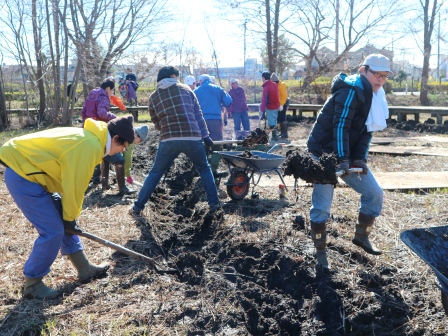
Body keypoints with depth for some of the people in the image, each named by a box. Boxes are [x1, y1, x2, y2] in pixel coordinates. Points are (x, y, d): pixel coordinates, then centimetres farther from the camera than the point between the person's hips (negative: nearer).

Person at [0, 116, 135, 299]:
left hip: (26, 167, 11)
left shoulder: (90, 138, 9)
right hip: (22, 174, -11)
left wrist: (69, 216, 12)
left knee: (62, 222, 15)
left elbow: (71, 182, 13)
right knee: (53, 231, -7)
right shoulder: (90, 146, -23)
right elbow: (74, 186, -18)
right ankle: (32, 283, 9)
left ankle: (85, 268, 26)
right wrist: (70, 218, -4)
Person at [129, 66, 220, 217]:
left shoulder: (154, 96, 14)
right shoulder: (185, 89, 13)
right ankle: (214, 203, 19)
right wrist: (205, 135, 13)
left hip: (169, 140, 1)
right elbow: (198, 114, 10)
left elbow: (156, 122, 18)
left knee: (155, 173, 14)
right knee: (204, 170, 21)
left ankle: (137, 208, 14)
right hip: (192, 138, 0)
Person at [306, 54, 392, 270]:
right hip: (325, 152, -8)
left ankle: (361, 236, 24)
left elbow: (366, 131, 4)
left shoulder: (375, 96, 9)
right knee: (322, 204, -7)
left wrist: (360, 158, -9)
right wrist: (343, 160, -28)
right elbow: (340, 126, -24)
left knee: (374, 193, 6)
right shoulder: (352, 91, -19)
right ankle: (320, 252, 8)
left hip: (348, 154, 9)